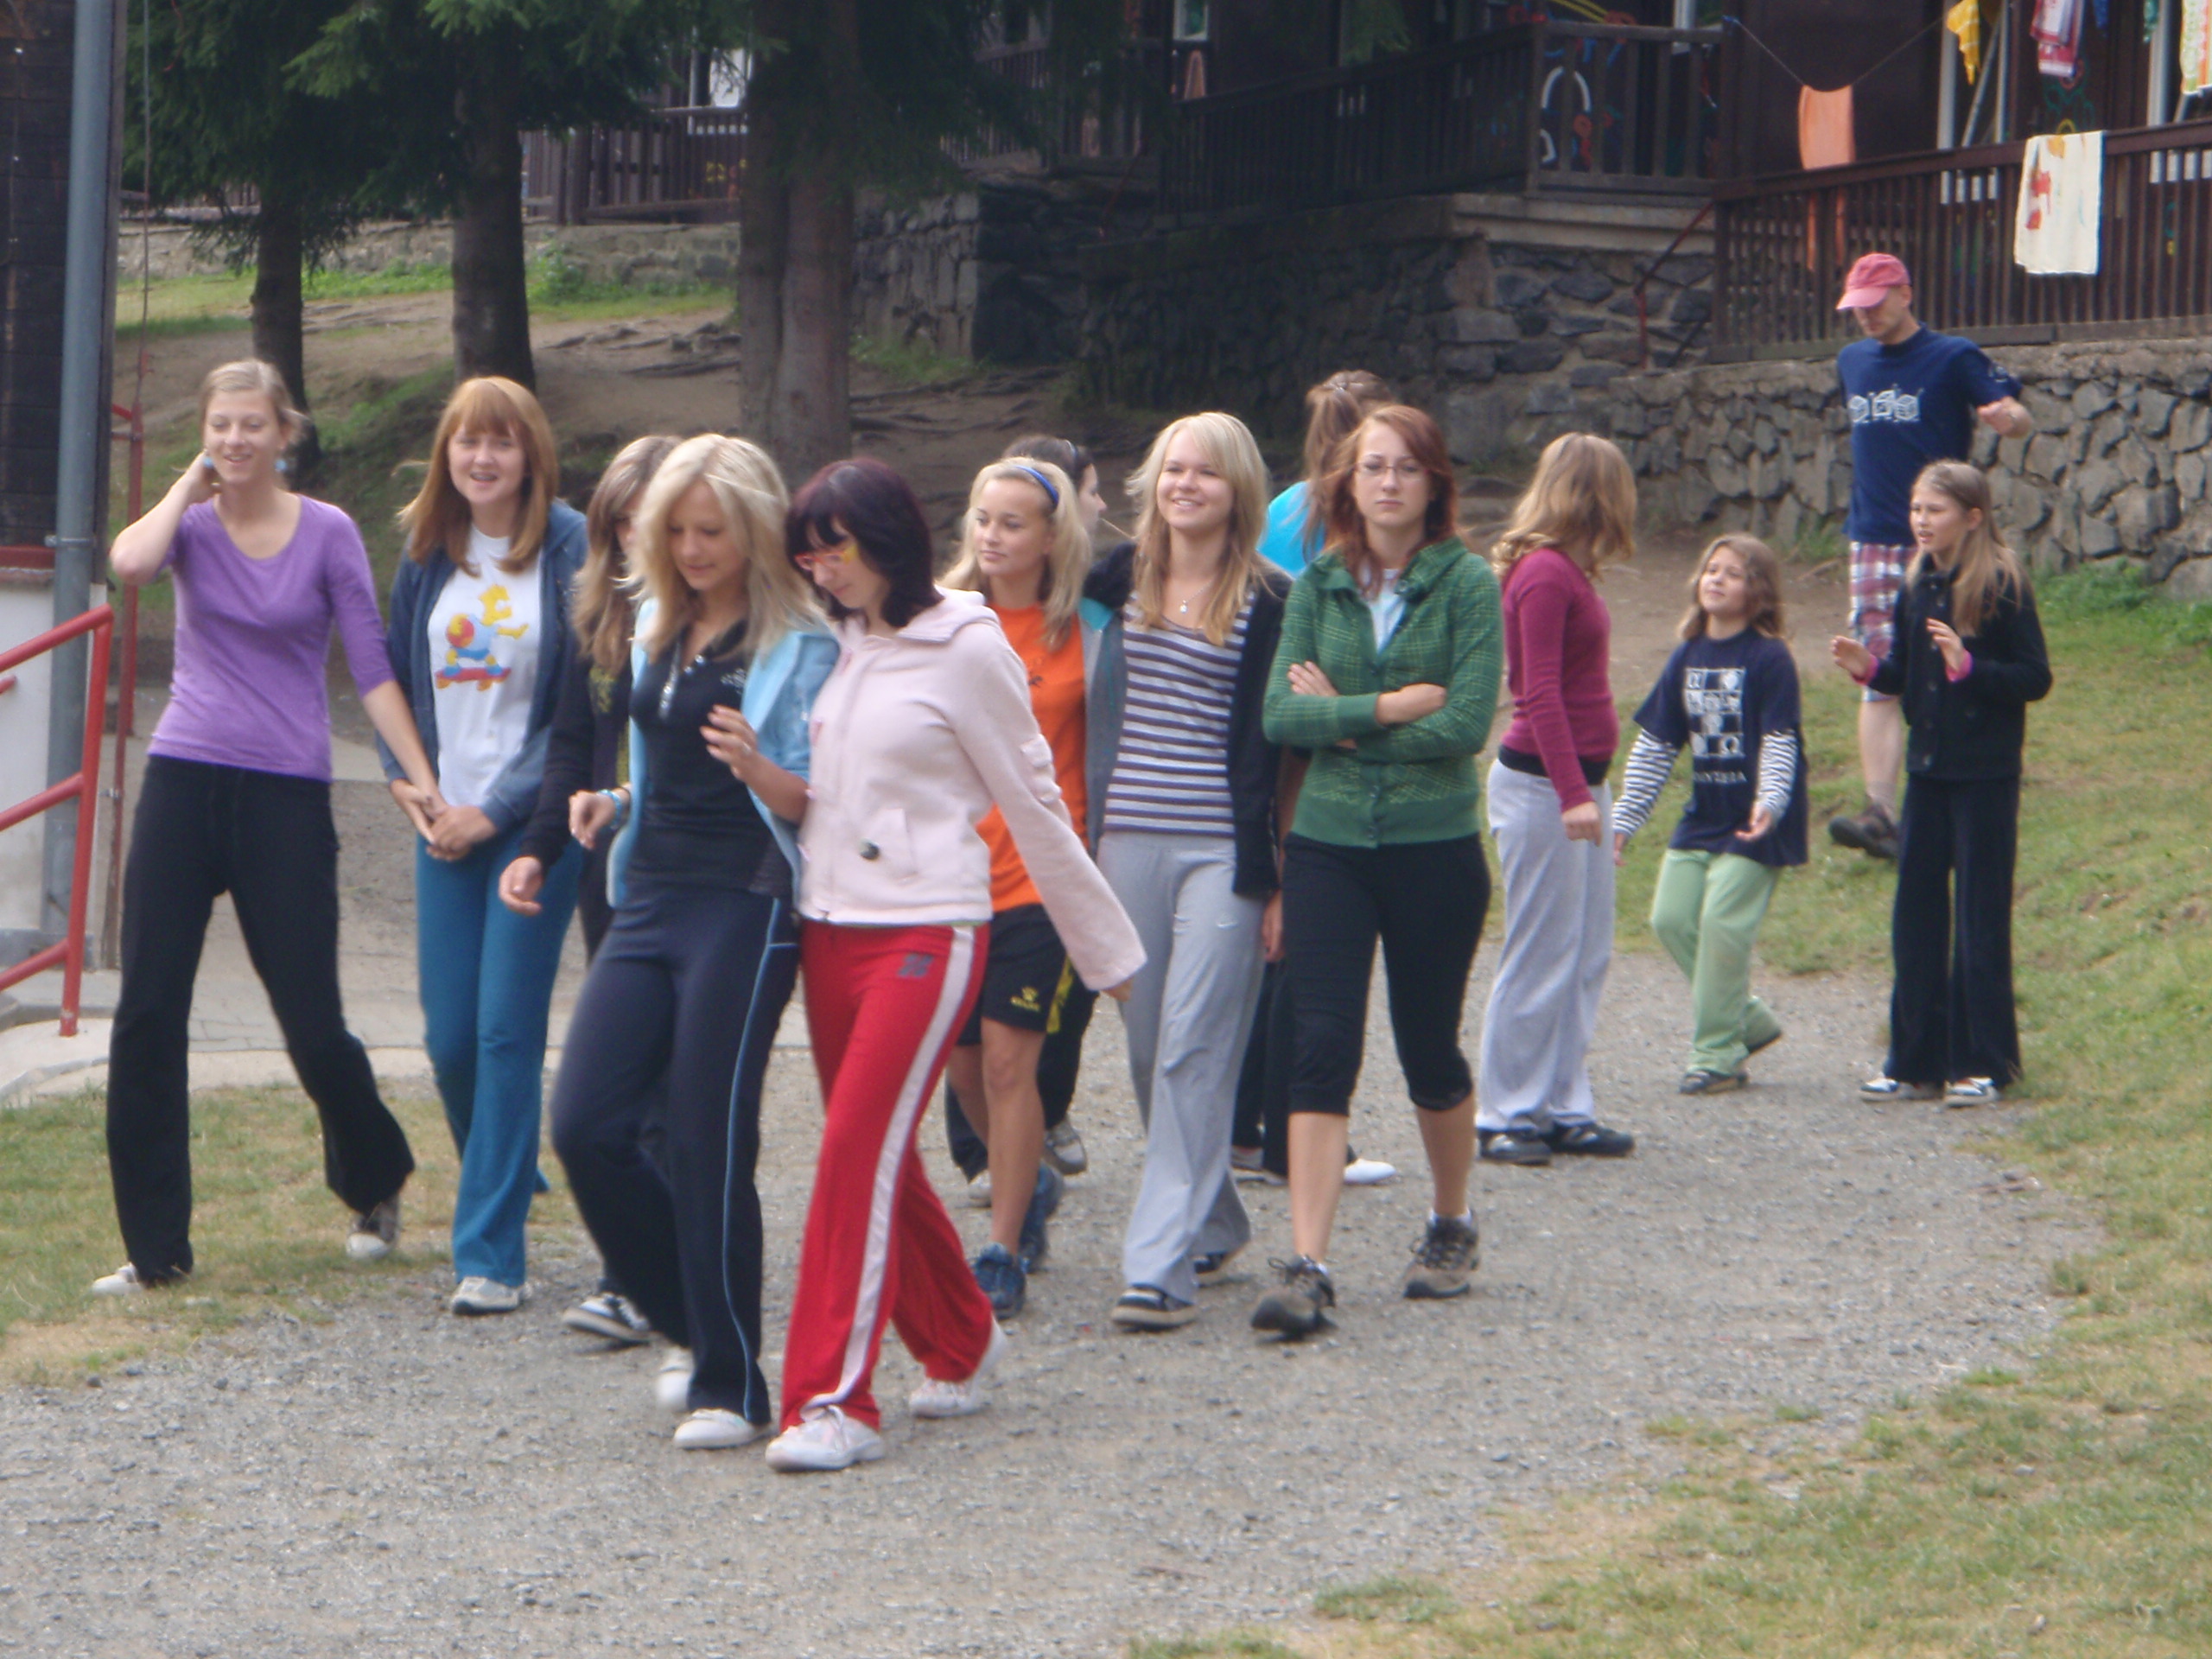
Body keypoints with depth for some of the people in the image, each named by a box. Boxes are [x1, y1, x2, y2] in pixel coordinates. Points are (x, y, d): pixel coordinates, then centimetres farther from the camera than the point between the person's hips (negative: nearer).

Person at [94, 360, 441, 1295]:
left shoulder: (327, 534, 0)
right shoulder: (192, 522, 3)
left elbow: (371, 666, -1)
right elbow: (132, 561, -20)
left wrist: (418, 776, -8)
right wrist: (191, 483, -7)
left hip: (286, 796, -2)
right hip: (184, 784, 2)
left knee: (312, 1023, -1)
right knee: (147, 1014, -3)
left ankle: (374, 1187, 28)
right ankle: (154, 1245, 5)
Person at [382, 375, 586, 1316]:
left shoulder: (570, 550, -6)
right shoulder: (427, 556, 9)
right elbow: (395, 681, 19)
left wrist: (498, 809, -10)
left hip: (532, 822, -5)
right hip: (447, 821, 5)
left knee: (507, 1033, -8)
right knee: (449, 1038, 4)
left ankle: (490, 1253, -5)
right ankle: (506, 1191, 30)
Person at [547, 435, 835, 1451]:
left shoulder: (799, 646, -7)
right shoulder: (658, 630, 15)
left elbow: (823, 801, -9)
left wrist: (760, 771, -28)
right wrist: (618, 801, 11)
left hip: (745, 905, -7)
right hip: (651, 898, 7)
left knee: (710, 1144, -6)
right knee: (585, 1123, -3)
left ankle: (730, 1386, 4)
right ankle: (694, 1322, 17)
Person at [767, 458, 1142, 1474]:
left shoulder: (964, 645, -6)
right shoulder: (835, 645, 11)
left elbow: (1032, 802, -1)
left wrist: (1105, 946, 4)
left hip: (927, 931, -6)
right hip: (828, 924, 7)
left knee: (860, 1146, -15)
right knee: (877, 1158, 11)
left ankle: (834, 1401, -16)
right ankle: (959, 1341, 32)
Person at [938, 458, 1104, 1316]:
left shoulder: (1086, 632, 0)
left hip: (1042, 875, -3)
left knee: (1009, 1058, -9)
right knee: (961, 1065, 8)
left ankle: (1003, 1254, -1)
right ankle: (1031, 1183, 36)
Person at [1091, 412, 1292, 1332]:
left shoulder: (1272, 601, -3)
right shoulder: (1122, 580, 10)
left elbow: (1288, 742, -4)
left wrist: (1279, 876, -7)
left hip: (1224, 851, -5)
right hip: (1128, 841, 5)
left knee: (1193, 1055, -10)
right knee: (1148, 1051, 10)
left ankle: (1162, 1263, -12)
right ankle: (1212, 1225, 26)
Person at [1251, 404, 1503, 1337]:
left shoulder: (1467, 584, -4)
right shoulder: (1319, 586, 5)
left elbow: (1467, 723, -13)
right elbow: (1281, 712, -4)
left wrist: (1343, 718, -8)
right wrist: (1391, 708, -15)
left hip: (1435, 846, -2)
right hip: (1329, 843, 2)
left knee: (1428, 1047, 10)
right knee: (1323, 1045, -7)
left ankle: (1452, 1227, 33)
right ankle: (1307, 1269, -12)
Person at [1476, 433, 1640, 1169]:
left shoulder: (1564, 570, 13)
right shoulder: (1545, 573, -15)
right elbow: (1540, 692, -19)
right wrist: (1572, 794, -22)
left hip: (1579, 779, 9)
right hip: (1540, 784, -9)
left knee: (1587, 956, 11)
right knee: (1540, 960, -3)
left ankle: (1565, 1109, 17)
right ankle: (1507, 1117, 5)